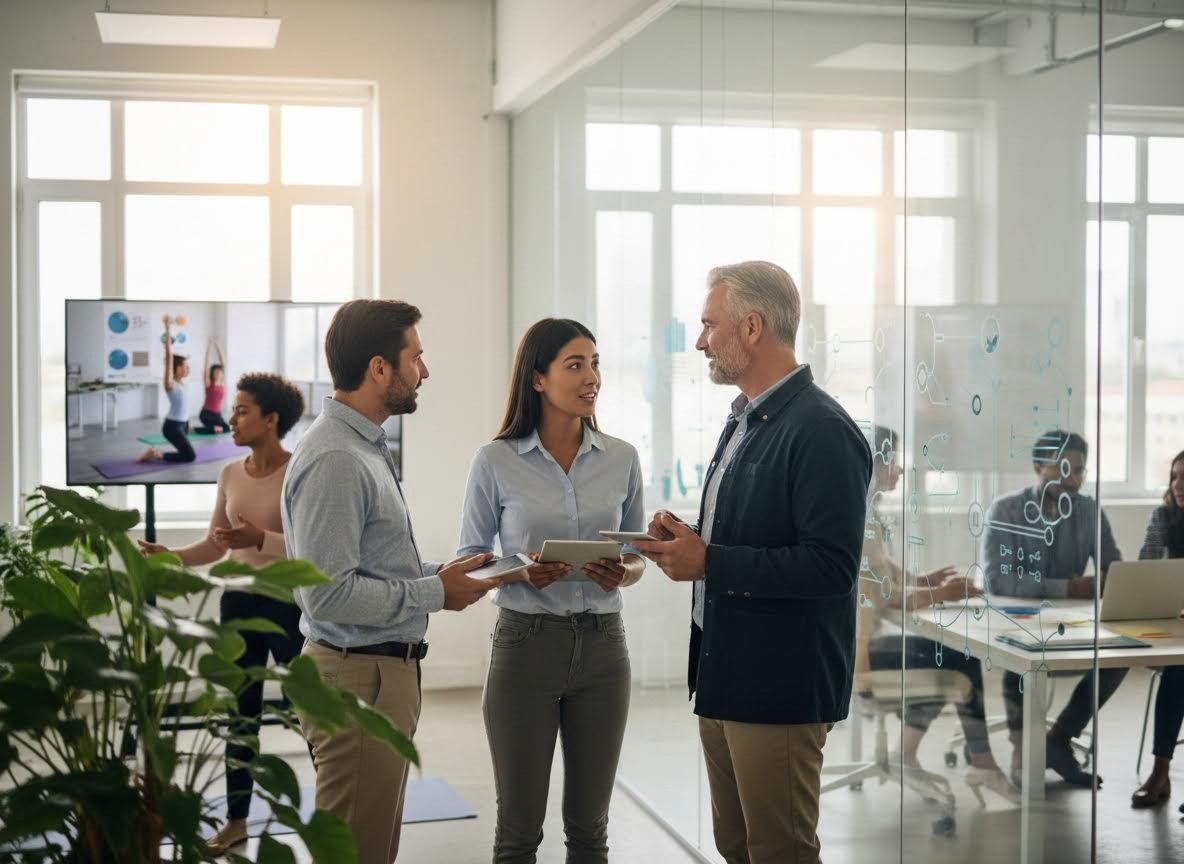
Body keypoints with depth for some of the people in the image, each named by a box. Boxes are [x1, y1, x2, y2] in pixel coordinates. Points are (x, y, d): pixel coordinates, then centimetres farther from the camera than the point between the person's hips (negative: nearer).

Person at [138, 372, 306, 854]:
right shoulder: (230, 475, 6)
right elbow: (215, 545, 10)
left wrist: (261, 539, -30)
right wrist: (168, 556, -5)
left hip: (288, 603, -6)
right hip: (239, 602, 6)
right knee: (240, 713, 12)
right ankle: (237, 819, 23)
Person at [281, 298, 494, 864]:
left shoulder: (366, 448, 13)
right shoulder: (333, 460, -20)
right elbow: (328, 593, -25)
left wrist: (436, 574, 5)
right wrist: (436, 594, -16)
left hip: (388, 669, 10)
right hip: (358, 675, -10)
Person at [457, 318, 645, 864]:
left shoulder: (622, 459, 3)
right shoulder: (495, 462, -5)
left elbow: (637, 553, 11)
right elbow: (468, 558, 1)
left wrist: (626, 572, -12)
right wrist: (521, 572, -18)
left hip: (602, 645, 3)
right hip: (525, 644, -2)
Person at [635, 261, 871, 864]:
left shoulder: (821, 430, -17)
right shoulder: (744, 420, 13)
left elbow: (831, 565, -23)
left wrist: (708, 562, -22)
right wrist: (688, 541, 1)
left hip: (779, 689, -9)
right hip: (723, 678, 9)